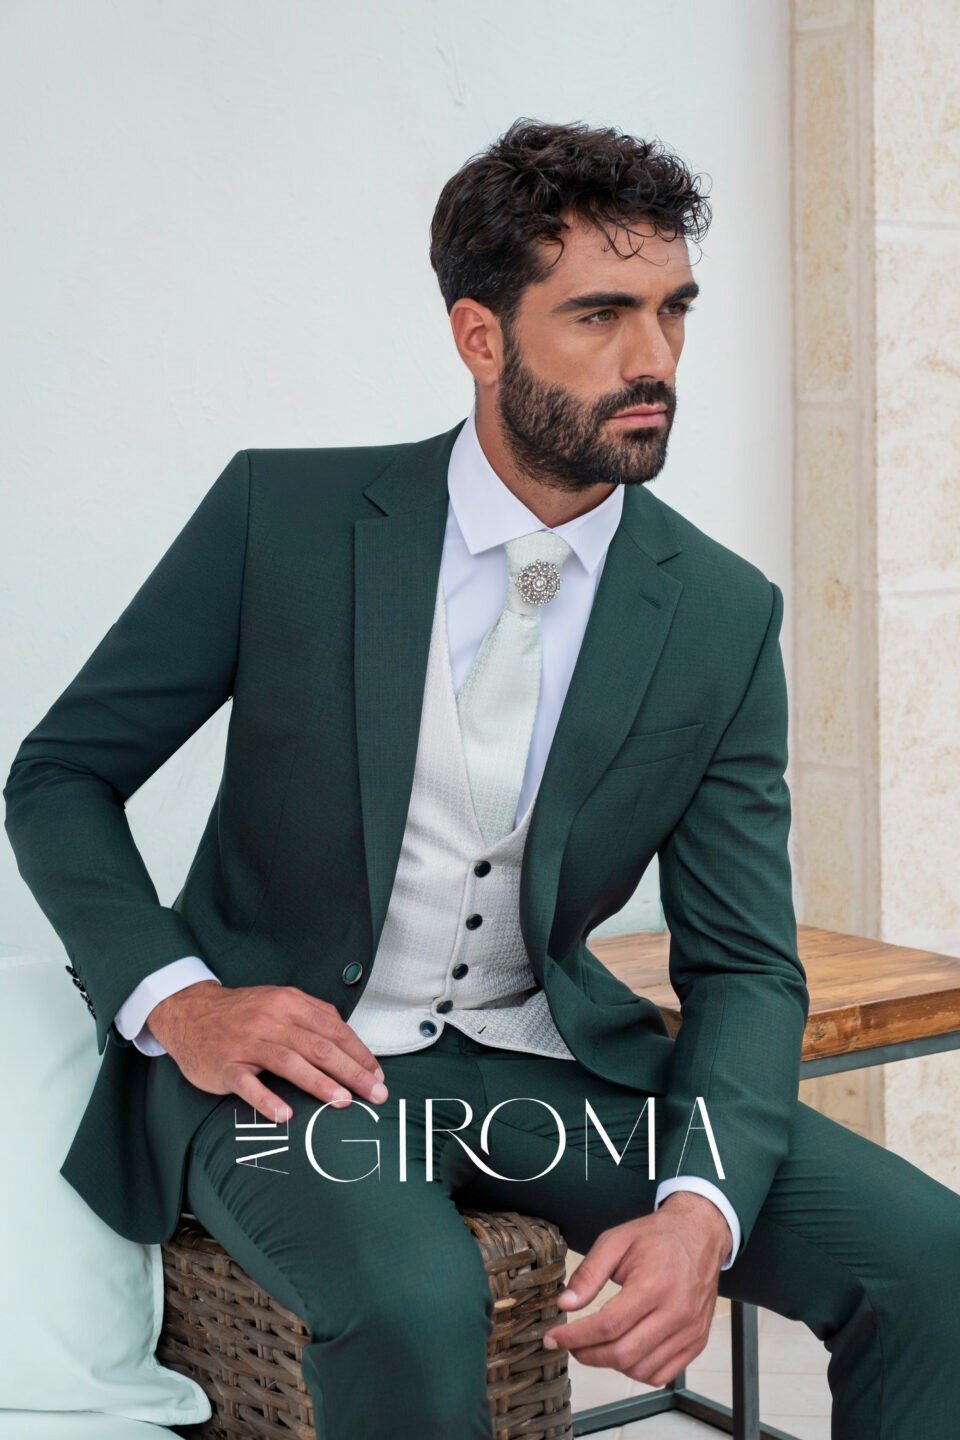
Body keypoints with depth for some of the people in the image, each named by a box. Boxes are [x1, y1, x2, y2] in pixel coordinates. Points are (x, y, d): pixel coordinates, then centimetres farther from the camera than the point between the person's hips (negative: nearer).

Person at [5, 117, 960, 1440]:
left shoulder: (725, 617, -3)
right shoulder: (284, 515, -8)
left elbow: (745, 965, -2)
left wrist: (700, 1210, -21)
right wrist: (178, 1000, -18)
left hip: (549, 1059, 3)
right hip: (290, 1054, -2)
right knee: (413, 1299, -35)